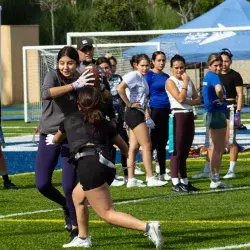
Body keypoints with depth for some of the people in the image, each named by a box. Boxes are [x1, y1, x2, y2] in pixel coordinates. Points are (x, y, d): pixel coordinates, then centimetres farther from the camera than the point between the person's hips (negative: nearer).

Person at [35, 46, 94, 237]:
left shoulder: (81, 79, -2)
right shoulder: (53, 76, -11)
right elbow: (46, 93, -36)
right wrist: (74, 85, -43)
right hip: (49, 137, 0)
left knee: (70, 185, -7)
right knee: (42, 184, -3)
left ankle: (74, 225, 11)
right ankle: (67, 206, 28)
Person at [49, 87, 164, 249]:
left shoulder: (70, 120, 23)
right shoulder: (104, 123, 26)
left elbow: (56, 140, 45)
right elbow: (125, 148, 37)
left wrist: (52, 140, 68)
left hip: (90, 165, -5)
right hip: (108, 166, 5)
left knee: (108, 213, -7)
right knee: (77, 195, 31)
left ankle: (148, 227, -27)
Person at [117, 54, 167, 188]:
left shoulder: (143, 79, 17)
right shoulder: (134, 76, -11)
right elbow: (120, 88, -26)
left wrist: (147, 116, 12)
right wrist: (129, 104, -19)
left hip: (139, 114, 9)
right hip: (134, 113, -9)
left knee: (133, 147, 7)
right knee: (147, 145, -10)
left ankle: (131, 180, 8)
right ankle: (150, 179, -11)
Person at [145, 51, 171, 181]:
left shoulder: (166, 77, 15)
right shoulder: (149, 75, -4)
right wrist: (147, 112, -15)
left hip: (166, 112, 6)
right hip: (155, 110, -6)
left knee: (163, 142, 9)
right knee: (152, 141, -5)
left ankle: (163, 173, 13)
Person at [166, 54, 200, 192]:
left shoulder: (189, 80, 14)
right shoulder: (170, 81, -6)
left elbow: (197, 99, 12)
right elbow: (180, 98, -18)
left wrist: (189, 101, -8)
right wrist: (185, 83, -12)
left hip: (189, 116, 7)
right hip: (178, 116, -7)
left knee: (185, 151, 10)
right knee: (177, 150, -8)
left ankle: (184, 181, 15)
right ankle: (175, 183, -7)